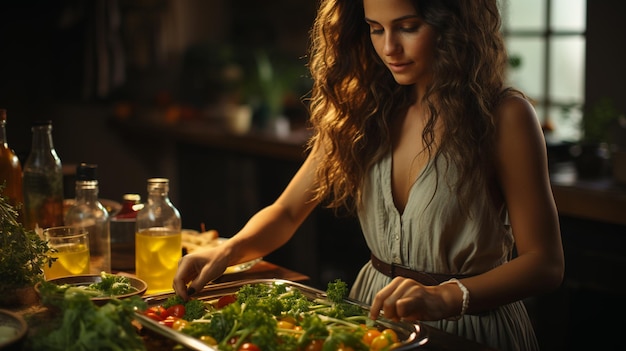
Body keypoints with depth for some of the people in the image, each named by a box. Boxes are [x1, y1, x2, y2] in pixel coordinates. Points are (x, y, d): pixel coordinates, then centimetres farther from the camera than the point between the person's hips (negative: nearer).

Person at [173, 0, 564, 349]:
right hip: (375, 311, 4)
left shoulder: (503, 116, -10)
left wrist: (445, 298, -26)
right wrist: (228, 251, -14)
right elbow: (287, 212, 6)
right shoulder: (364, 111, 5)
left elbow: (545, 263, -10)